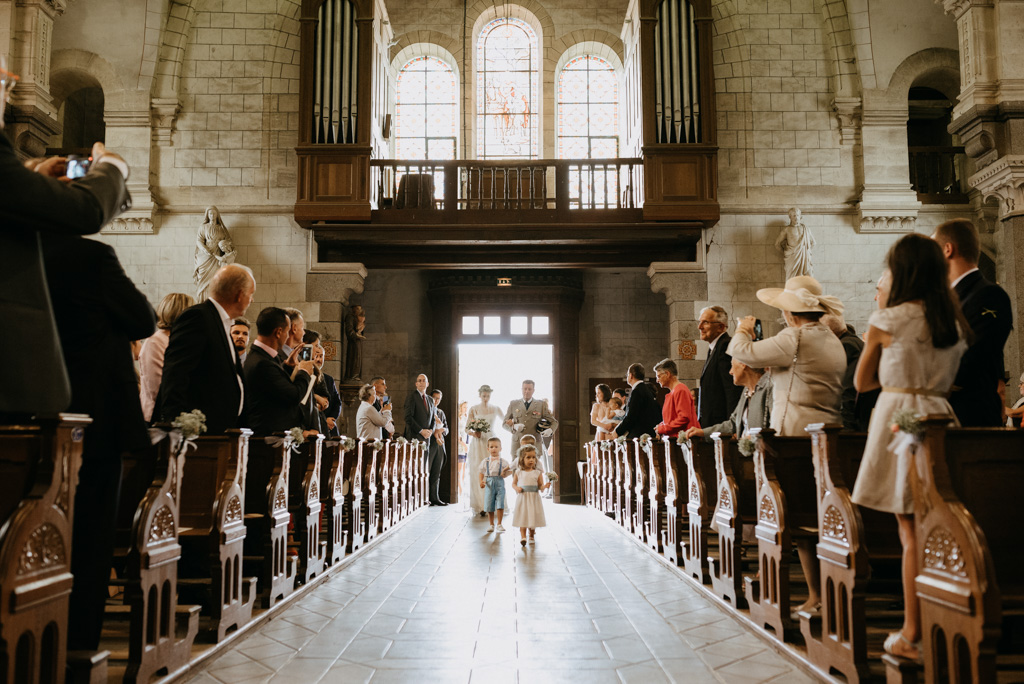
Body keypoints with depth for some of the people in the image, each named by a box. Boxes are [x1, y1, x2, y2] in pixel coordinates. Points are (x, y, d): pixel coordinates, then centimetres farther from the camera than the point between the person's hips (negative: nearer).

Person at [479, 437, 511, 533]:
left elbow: (510, 471, 6)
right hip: (489, 484, 1)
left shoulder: (503, 462, 3)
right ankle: (491, 524, 18)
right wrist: (481, 481, -6)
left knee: (500, 504, -7)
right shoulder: (485, 462, 7)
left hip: (499, 483, -1)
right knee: (489, 506, 4)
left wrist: (505, 473, -15)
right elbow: (481, 473, 8)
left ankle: (499, 524, 7)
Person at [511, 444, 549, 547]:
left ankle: (531, 536, 24)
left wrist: (544, 486, -20)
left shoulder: (538, 473, 0)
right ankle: (523, 536, -7)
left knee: (533, 518, 7)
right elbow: (513, 483, 11)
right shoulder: (518, 472, 1)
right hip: (522, 498, 0)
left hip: (534, 499, 0)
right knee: (522, 517, -5)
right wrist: (516, 488, -9)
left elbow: (540, 486, 1)